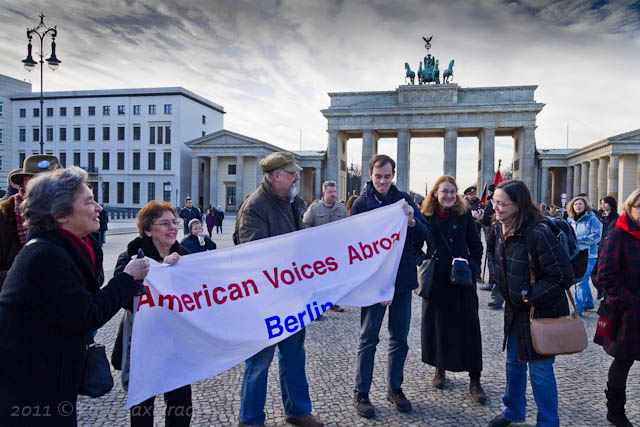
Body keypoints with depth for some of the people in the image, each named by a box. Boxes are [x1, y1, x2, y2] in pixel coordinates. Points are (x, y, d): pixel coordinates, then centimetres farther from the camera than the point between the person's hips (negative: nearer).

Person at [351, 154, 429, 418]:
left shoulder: (403, 199, 3)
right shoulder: (361, 204, -8)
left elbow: (424, 235, 1)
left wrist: (412, 221, -22)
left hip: (403, 281, 4)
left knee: (400, 338, 14)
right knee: (369, 339, 6)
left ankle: (395, 388, 31)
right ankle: (361, 393, 20)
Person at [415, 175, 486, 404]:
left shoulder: (464, 214, 1)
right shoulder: (426, 216, 0)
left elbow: (476, 245, 6)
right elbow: (415, 246, 8)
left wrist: (472, 267, -6)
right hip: (436, 280, 1)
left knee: (469, 327, 1)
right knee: (436, 324, 9)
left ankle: (474, 380, 12)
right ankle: (440, 369, 30)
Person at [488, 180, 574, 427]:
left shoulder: (538, 233, -27)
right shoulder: (500, 229, -1)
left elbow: (563, 276, -25)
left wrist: (530, 295, -21)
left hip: (542, 312, -8)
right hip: (515, 309, 8)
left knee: (540, 369, 5)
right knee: (514, 362, 21)